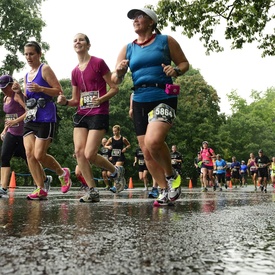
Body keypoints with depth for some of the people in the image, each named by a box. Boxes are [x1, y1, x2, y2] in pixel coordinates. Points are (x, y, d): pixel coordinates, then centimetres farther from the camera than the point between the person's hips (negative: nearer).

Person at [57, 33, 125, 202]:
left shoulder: (98, 63, -5)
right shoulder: (75, 72, 13)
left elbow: (114, 88, -5)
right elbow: (76, 100, 17)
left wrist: (101, 99, -22)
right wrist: (65, 101, -4)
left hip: (99, 114, -6)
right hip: (81, 114, 6)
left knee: (90, 155, -12)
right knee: (79, 151, -7)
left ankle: (116, 172, 17)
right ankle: (93, 191, 4)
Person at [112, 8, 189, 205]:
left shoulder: (166, 41, 5)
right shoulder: (128, 49, 13)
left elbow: (185, 63, 11)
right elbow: (116, 80, 11)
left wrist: (176, 70, -11)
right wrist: (119, 71, -12)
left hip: (164, 98, -5)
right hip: (140, 102, 5)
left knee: (153, 141, -27)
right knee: (147, 152, 4)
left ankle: (172, 175, 1)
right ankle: (164, 190, 21)